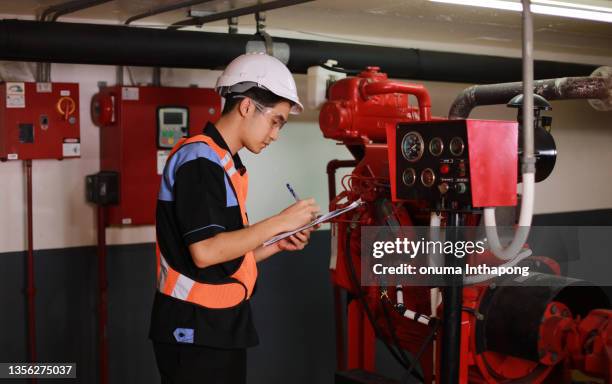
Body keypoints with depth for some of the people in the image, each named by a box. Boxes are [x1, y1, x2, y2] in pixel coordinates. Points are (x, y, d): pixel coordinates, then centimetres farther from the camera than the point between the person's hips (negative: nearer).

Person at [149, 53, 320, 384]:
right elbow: (205, 251, -23)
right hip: (194, 328, -9)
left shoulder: (224, 163, 15)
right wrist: (280, 222, -16)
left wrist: (277, 245, 3)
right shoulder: (200, 159, -14)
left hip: (220, 325, 9)